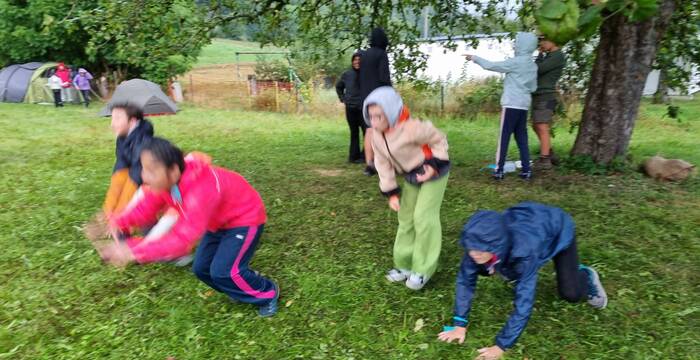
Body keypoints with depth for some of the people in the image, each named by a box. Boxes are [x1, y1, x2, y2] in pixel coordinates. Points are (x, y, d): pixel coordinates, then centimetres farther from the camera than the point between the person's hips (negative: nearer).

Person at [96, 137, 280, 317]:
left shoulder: (200, 190, -41)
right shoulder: (166, 180, -14)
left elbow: (183, 237, -45)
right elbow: (146, 207, -6)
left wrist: (134, 251, -45)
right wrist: (118, 223, -25)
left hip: (244, 218, -9)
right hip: (219, 221, 9)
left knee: (223, 271, -15)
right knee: (201, 268, 7)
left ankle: (268, 293, 10)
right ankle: (243, 285, 30)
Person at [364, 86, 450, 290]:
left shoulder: (411, 128, -31)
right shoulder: (376, 134, -10)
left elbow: (439, 139, -16)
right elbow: (383, 163, -4)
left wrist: (434, 165, -24)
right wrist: (391, 192, -7)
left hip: (433, 172, -7)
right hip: (411, 176, 8)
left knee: (424, 217, -12)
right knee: (406, 218, 10)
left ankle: (423, 270, 2)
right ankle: (405, 264, 23)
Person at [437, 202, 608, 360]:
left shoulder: (523, 249, -45)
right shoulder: (481, 243, -33)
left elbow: (524, 302, -42)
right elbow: (465, 279, -22)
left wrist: (501, 346, -38)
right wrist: (459, 324, -23)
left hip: (558, 230, -3)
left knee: (570, 294, -10)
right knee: (482, 269, -4)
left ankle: (587, 277, 22)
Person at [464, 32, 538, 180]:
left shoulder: (515, 62, -7)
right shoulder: (533, 66, 14)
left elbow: (491, 66, -5)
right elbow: (533, 87, 18)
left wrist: (475, 58, 6)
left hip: (511, 104, -7)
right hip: (524, 105, 7)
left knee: (504, 137, -4)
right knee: (522, 138, 8)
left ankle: (499, 169, -4)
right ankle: (526, 170, 7)